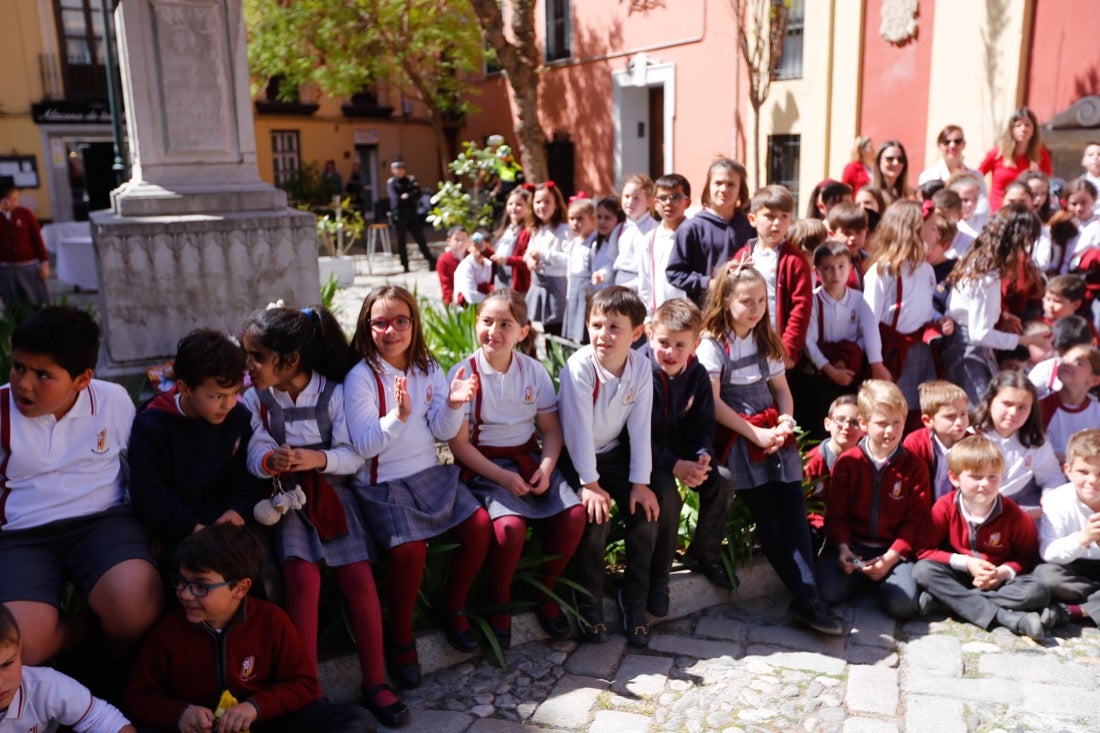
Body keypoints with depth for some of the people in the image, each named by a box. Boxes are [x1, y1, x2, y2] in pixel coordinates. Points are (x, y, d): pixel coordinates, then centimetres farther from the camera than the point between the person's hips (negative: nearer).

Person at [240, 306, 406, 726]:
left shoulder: (334, 393, -7)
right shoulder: (253, 397, -4)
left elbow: (354, 455, -8)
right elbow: (254, 455, -8)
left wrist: (319, 459, -27)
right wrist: (271, 461, -31)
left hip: (331, 492, 0)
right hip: (284, 497, 0)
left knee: (359, 578, -14)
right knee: (303, 577, -24)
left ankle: (375, 683, 1)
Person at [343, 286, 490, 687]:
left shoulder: (428, 369, 5)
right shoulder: (360, 377, -9)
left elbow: (443, 432, 4)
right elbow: (364, 445, -15)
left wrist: (453, 405, -17)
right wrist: (399, 415, -30)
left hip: (430, 473, 5)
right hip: (381, 483, -5)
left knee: (479, 526, -13)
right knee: (410, 548, -27)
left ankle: (453, 606, 12)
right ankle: (400, 640, -2)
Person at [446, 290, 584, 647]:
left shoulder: (534, 371, 3)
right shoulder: (462, 374, -9)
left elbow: (551, 429, 6)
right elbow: (459, 443, -10)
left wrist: (546, 467, -13)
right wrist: (503, 477, -18)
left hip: (528, 458, 4)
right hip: (483, 466, -4)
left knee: (574, 514, -18)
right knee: (510, 525, -31)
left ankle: (545, 593, 9)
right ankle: (499, 605, -1)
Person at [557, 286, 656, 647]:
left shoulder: (641, 367, -11)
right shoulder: (579, 366, -24)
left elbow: (640, 426, -10)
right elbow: (579, 428, -25)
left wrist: (640, 481, -12)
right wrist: (589, 483, -24)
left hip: (615, 453, 4)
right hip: (574, 457, -4)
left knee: (646, 514, -10)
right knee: (596, 518, -22)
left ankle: (635, 597, 10)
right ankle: (588, 601, 0)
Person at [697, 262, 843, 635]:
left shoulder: (767, 341, 17)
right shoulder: (712, 344, -2)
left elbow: (781, 388, 17)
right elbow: (713, 403, -10)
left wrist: (785, 421, -5)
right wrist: (755, 435, -15)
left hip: (773, 433, 5)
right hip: (736, 437, -5)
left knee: (793, 506, -10)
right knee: (766, 514, -11)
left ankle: (807, 597, -11)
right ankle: (806, 598, -7)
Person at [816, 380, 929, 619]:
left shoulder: (914, 466, 1)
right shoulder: (847, 462, 1)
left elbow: (915, 520, -3)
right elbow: (835, 514, 1)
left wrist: (890, 558, -15)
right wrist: (842, 548, -17)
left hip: (895, 550, 0)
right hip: (854, 546, 1)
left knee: (902, 604, -27)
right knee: (828, 592, -26)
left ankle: (884, 579, 8)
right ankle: (863, 579, 8)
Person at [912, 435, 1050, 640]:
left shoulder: (1011, 513, -10)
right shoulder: (945, 507, -12)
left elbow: (1028, 555, 0)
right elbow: (924, 550, -10)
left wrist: (1005, 572, -19)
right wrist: (965, 563, -18)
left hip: (999, 579, 1)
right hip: (958, 576, 0)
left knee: (1037, 592, -27)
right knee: (922, 570, -29)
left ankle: (944, 598, -30)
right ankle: (1006, 618, -34)